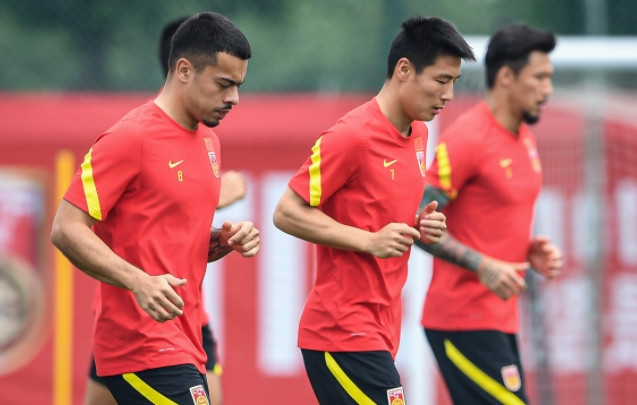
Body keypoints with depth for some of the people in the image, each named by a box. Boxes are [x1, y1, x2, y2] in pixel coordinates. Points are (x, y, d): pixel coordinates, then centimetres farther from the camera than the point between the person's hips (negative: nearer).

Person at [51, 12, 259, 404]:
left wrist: (226, 239, 4)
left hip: (184, 348, 9)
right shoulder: (131, 138, -12)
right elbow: (66, 229, -15)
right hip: (143, 348, -9)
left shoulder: (208, 139, 15)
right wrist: (139, 281, -27)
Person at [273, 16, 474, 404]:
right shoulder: (353, 136, -15)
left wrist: (421, 225, 4)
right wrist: (369, 240, -20)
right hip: (345, 334, -9)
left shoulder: (418, 134, 13)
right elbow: (287, 213, -14)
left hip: (379, 333, 9)